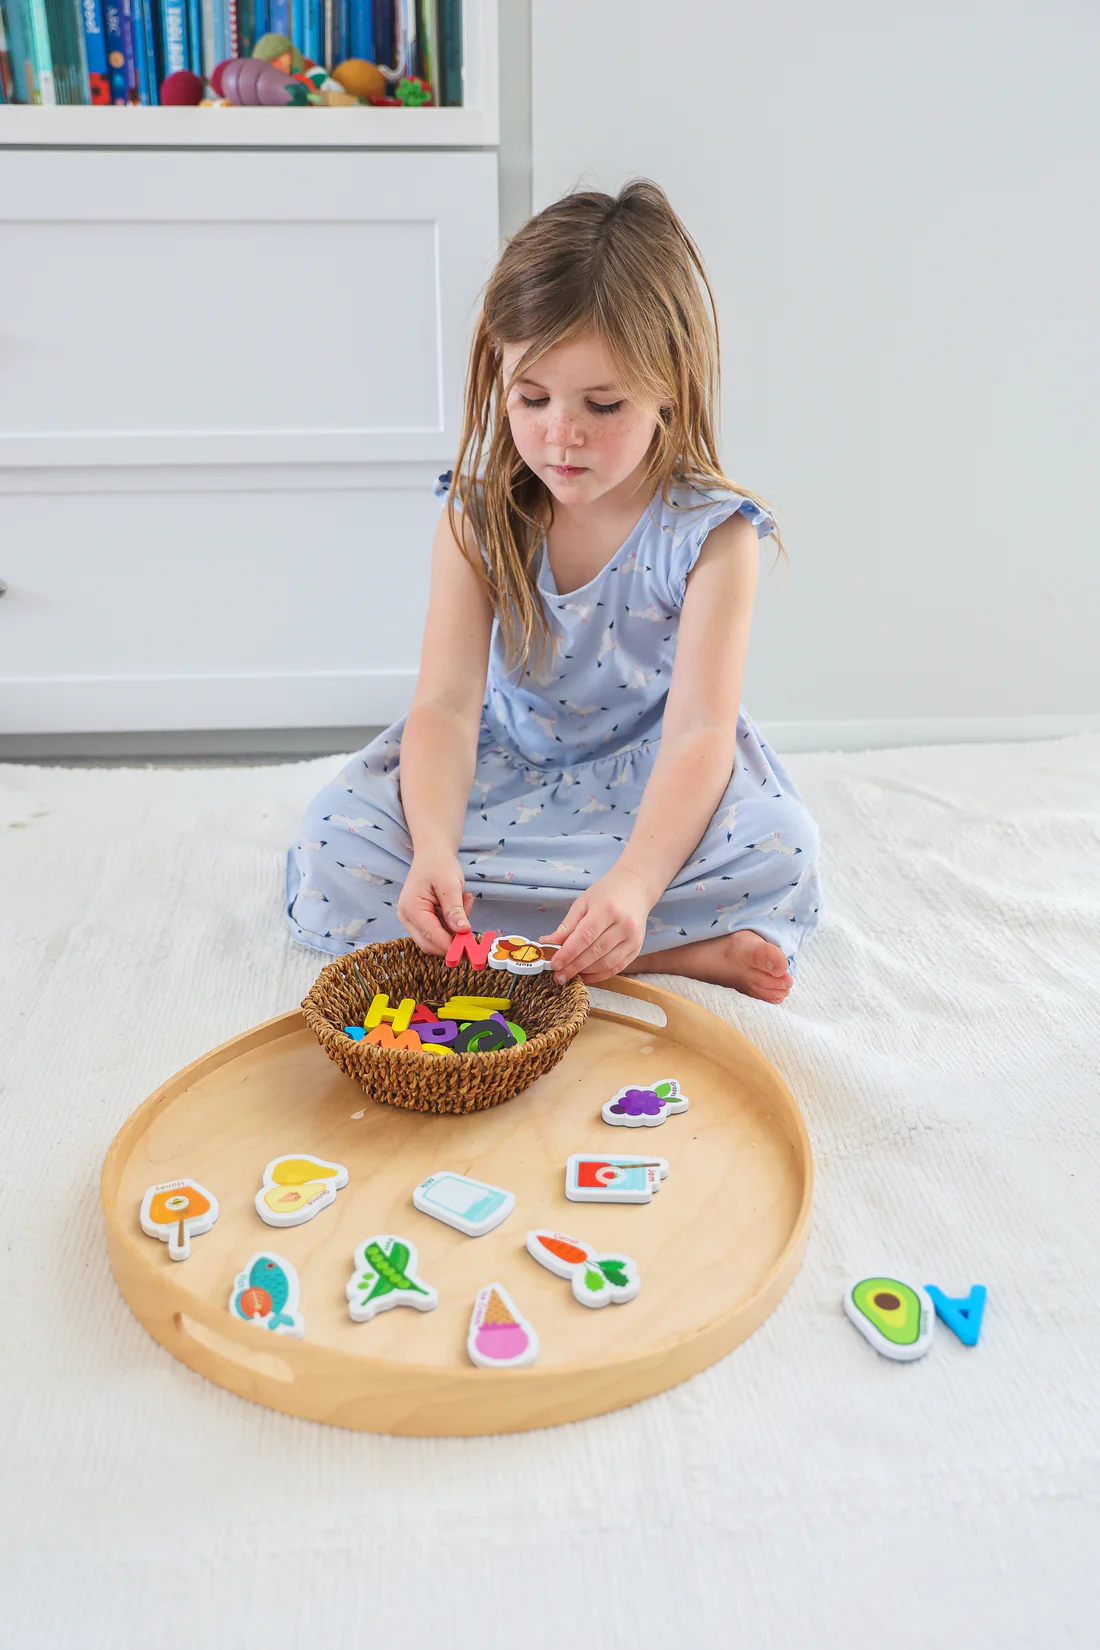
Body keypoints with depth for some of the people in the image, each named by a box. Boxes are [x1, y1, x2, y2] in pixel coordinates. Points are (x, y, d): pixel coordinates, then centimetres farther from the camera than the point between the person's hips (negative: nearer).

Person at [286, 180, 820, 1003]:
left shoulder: (711, 530, -17)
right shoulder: (478, 514, -10)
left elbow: (699, 730, -25)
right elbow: (446, 703, -17)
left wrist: (635, 880, -43)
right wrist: (433, 848, -37)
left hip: (651, 781, -3)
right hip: (505, 772, 4)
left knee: (780, 857, -31)